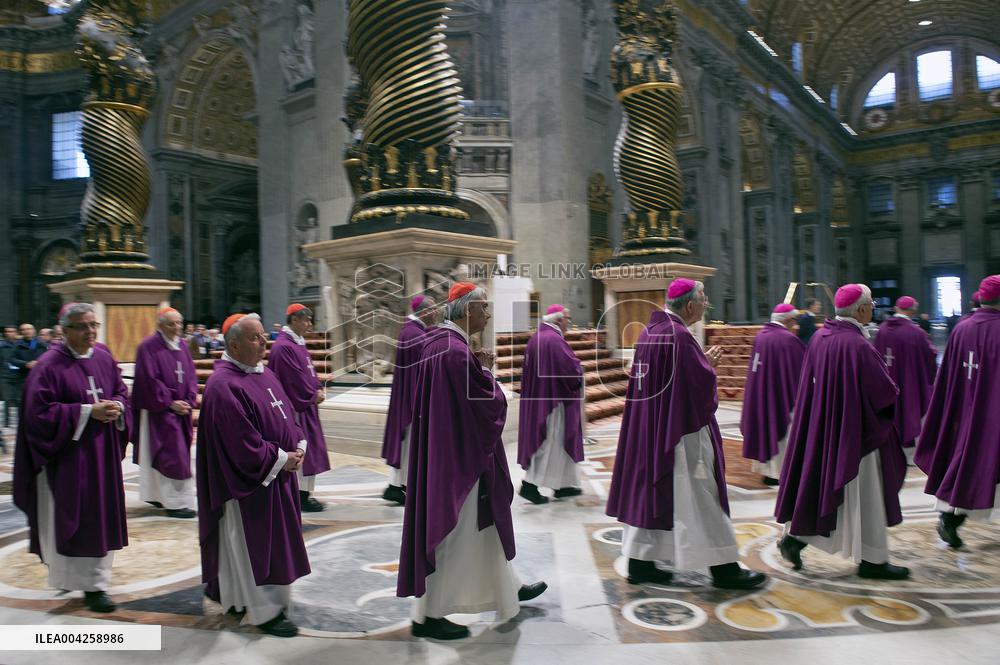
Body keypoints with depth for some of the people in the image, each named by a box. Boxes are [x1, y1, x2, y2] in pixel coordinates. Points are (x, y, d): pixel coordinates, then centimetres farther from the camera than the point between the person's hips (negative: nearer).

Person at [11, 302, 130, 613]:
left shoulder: (104, 358, 6)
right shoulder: (49, 365, -12)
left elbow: (121, 391, 13)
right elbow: (40, 412, -15)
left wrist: (116, 407, -8)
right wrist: (87, 412, -19)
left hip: (103, 451, 6)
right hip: (69, 454, -6)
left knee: (103, 515, 11)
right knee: (74, 519, 0)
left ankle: (95, 582, 27)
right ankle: (92, 585, 12)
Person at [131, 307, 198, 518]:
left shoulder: (182, 345, 9)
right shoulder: (148, 347, -10)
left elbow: (190, 375, 9)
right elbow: (150, 380, -15)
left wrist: (189, 401, -4)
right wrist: (169, 403, -16)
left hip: (181, 409, 7)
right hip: (158, 410, -7)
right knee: (172, 455, -7)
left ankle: (155, 495, 27)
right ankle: (176, 503, -2)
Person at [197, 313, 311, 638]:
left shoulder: (264, 373, 7)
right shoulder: (224, 386, -21)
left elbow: (285, 413, 13)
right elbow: (242, 442, -23)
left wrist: (298, 445, -2)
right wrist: (281, 458, -17)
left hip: (276, 474, 9)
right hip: (249, 479, -9)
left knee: (273, 537, 19)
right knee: (255, 542, 4)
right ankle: (264, 611, 18)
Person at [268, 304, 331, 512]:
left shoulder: (298, 343, 12)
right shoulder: (283, 347, -19)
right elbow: (294, 378, -20)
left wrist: (318, 389, 1)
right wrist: (313, 395, -9)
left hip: (306, 404, 10)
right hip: (295, 407, -10)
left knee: (308, 450, 13)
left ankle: (305, 494, 21)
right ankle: (302, 496, 7)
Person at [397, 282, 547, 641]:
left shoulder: (436, 340, 6)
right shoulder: (457, 352, -24)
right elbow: (489, 404, -21)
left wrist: (477, 368, 3)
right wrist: (485, 368, -4)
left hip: (442, 449, 11)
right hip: (460, 454, -11)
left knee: (484, 521, 22)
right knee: (451, 532, 3)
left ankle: (508, 588, 39)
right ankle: (428, 615, 18)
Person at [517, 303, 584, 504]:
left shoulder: (536, 338, 9)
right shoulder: (555, 340, -19)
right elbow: (571, 368, -24)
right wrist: (580, 370, -1)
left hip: (537, 399, 9)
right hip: (554, 398, -9)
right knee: (551, 443, -1)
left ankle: (563, 485, 24)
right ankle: (530, 485, 1)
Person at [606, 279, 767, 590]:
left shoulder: (649, 332, 8)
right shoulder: (679, 336, -19)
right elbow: (702, 382, -20)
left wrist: (703, 360, 12)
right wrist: (710, 363, 0)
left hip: (648, 427, 9)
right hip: (682, 430, -9)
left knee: (648, 489, 12)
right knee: (697, 497, 1)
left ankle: (639, 563, 19)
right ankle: (723, 568, 14)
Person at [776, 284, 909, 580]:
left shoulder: (819, 337, 1)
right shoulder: (858, 345, -22)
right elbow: (885, 391, -17)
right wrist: (892, 387, 4)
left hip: (822, 426, 8)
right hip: (854, 429, -7)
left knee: (819, 483, 17)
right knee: (862, 493, 6)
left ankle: (794, 537, 17)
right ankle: (871, 561, 20)